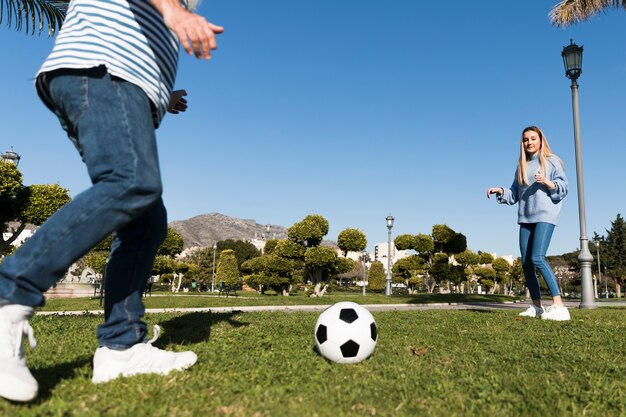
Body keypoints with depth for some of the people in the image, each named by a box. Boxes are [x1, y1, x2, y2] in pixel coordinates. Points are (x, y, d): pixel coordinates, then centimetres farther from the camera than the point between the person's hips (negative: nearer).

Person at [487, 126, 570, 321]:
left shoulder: (552, 161, 3)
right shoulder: (521, 165, 18)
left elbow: (563, 188, -2)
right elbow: (515, 194, 20)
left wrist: (546, 182, -19)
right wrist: (500, 191, 2)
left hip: (545, 215, -6)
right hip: (526, 217, 6)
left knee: (537, 257, -22)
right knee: (526, 262, 4)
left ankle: (559, 306, -22)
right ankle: (536, 306, 14)